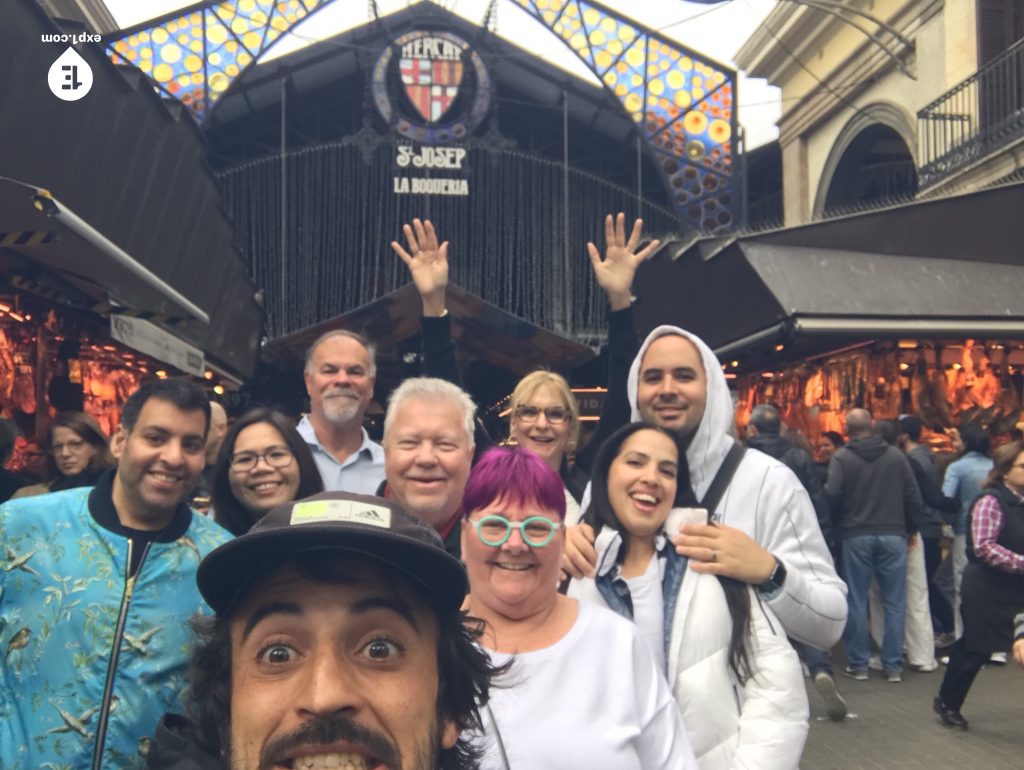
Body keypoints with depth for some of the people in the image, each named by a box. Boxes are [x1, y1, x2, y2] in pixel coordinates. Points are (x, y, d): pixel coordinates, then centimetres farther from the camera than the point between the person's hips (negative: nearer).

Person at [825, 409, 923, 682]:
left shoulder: (842, 457, -7)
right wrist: (911, 528, 14)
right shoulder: (895, 455, 1)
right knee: (895, 603, 8)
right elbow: (913, 496, 1)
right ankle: (893, 665, 11)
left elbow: (831, 494, -17)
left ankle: (858, 664, 12)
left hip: (856, 536, -2)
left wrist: (838, 522, 3)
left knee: (856, 602, 7)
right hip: (893, 535, 2)